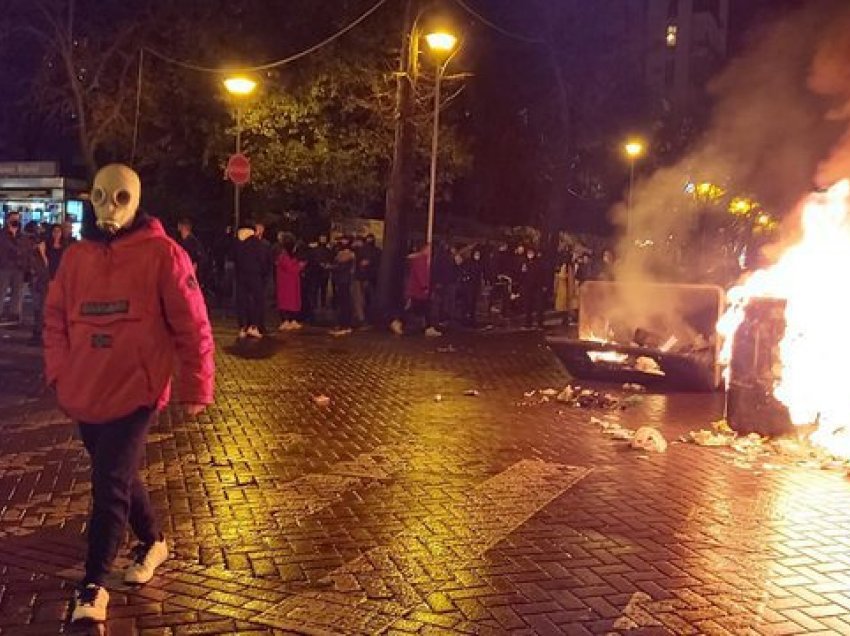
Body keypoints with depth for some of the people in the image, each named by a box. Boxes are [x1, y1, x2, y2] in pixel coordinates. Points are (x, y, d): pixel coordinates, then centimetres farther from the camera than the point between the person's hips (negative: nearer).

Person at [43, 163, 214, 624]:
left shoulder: (162, 254, -10)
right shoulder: (75, 256, 6)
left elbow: (192, 326, -8)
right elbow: (55, 320, 14)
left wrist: (194, 387, -7)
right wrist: (59, 375, 5)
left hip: (134, 392, -6)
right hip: (85, 394, 6)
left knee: (109, 487, -7)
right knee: (119, 477, 19)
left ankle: (92, 587, 7)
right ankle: (152, 542, 42)